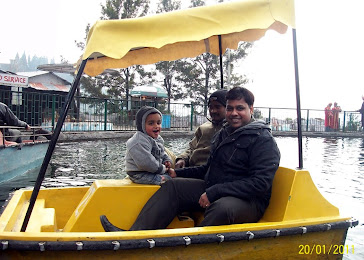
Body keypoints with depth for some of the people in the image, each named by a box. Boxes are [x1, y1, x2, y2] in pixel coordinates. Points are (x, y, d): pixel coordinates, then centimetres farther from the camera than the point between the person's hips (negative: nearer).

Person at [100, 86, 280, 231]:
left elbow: (260, 183, -21)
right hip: (214, 191, 8)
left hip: (248, 201, -8)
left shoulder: (264, 140, -10)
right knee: (172, 187, -1)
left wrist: (215, 192, -25)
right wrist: (178, 173, 13)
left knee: (222, 208, -40)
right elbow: (209, 169, 23)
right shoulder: (223, 134, 15)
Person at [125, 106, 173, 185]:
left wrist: (167, 161, 3)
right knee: (168, 179, -22)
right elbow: (146, 163, -30)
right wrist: (162, 169, -19)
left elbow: (162, 153, 24)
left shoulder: (158, 139, 10)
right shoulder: (139, 142, -24)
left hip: (154, 170, 10)